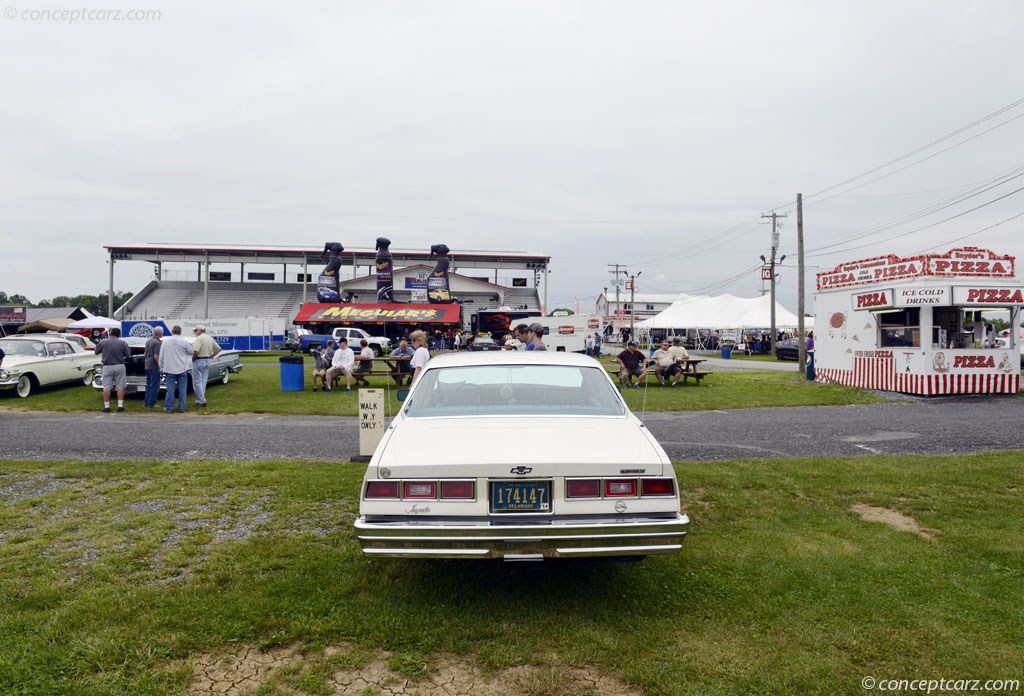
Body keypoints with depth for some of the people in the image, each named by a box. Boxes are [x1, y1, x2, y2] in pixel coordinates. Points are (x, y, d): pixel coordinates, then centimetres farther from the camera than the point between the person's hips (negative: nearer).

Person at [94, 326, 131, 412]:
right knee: (120, 387, 6)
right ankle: (120, 406, 3)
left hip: (107, 367, 0)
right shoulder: (123, 342, -3)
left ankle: (106, 406, 7)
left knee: (106, 388, 6)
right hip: (119, 366, 0)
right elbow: (128, 355, -1)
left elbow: (96, 352, 10)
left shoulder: (103, 342, -2)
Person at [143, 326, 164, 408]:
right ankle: (151, 403, -3)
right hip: (154, 367, -9)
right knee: (154, 386, -4)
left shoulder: (148, 341, 12)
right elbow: (156, 356, -21)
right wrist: (160, 365, -14)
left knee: (148, 385, 15)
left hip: (147, 366, 9)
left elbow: (145, 353, 20)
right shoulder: (157, 342, -16)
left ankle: (146, 402, 18)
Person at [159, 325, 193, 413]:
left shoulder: (165, 341, 1)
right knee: (182, 389, 4)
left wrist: (161, 367, 11)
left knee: (170, 389, 5)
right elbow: (191, 352, 7)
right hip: (182, 369, -1)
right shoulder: (184, 341, -5)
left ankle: (169, 408, 10)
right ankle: (181, 408, 6)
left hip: (169, 369, 1)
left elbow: (161, 356, 4)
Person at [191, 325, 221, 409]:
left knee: (197, 383, -3)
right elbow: (218, 349, 15)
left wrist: (193, 359, -10)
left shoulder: (199, 338, -15)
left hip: (199, 361, -8)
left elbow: (196, 351, -27)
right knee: (203, 382, 12)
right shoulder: (210, 338, 10)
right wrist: (211, 356, 11)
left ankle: (202, 402, -5)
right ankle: (199, 401, 16)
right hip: (207, 361, 8)